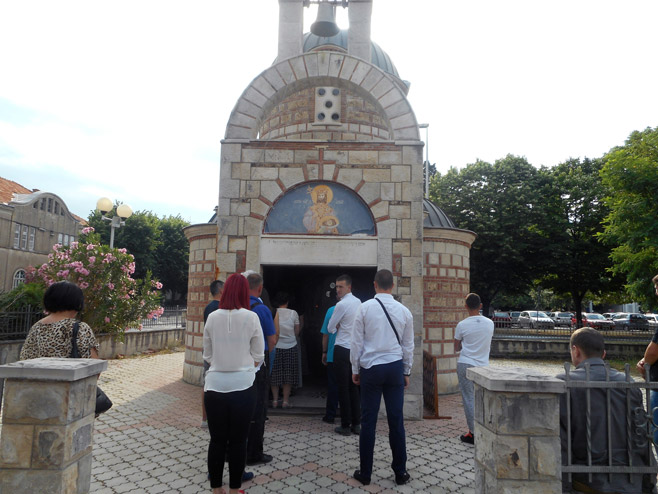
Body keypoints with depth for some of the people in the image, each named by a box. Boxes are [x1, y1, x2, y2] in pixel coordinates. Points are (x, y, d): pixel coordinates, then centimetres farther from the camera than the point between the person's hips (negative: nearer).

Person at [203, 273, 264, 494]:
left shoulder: (212, 317, -2)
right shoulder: (251, 317, -9)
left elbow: (207, 355, 6)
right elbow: (258, 356, -2)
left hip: (215, 385, 2)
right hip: (243, 385, -2)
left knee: (217, 440, 13)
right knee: (238, 441, 11)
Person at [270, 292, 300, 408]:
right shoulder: (293, 313, -3)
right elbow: (297, 332, 4)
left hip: (276, 347, 0)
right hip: (290, 346, 0)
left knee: (275, 374, 9)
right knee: (288, 375, 8)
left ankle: (275, 400, 12)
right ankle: (286, 401, 10)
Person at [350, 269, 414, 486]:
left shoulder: (365, 308, -7)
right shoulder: (404, 311, 1)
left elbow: (357, 342, -3)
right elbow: (408, 346, 8)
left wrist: (355, 369, 7)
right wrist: (407, 372, 18)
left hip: (370, 368, -2)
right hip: (395, 368, 2)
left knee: (368, 422, 6)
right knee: (396, 421, 9)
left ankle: (365, 473, 17)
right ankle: (400, 472, 20)